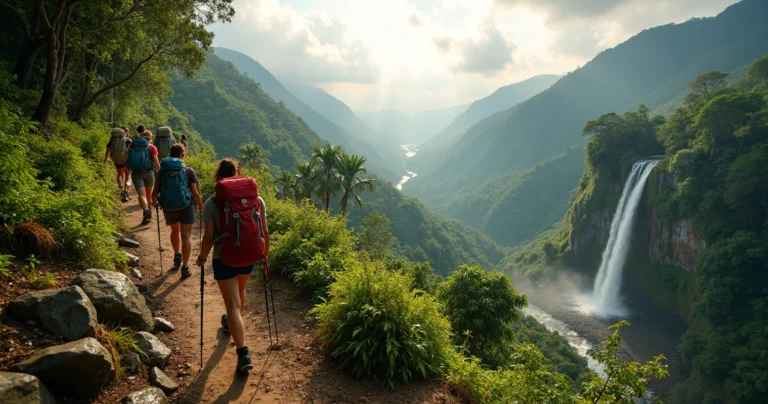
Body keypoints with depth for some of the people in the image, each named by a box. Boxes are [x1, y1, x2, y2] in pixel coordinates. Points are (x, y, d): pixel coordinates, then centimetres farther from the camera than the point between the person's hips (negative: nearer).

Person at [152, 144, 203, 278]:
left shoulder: (162, 171, 0)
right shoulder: (188, 170, -5)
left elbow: (155, 192, -3)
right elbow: (195, 193, -10)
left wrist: (154, 202, 19)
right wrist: (200, 205, 7)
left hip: (168, 208, 3)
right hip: (186, 207, -3)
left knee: (175, 230, 29)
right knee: (186, 236, 4)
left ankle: (177, 257, 39)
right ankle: (185, 267, 3)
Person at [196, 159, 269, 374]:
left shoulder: (212, 203, -12)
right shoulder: (257, 199, -5)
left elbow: (209, 238, -12)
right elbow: (265, 232, -2)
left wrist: (202, 257, 6)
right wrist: (265, 253, 15)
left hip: (224, 259, -4)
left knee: (232, 304, 2)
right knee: (239, 291, 30)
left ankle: (243, 354, -5)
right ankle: (232, 322, 58)